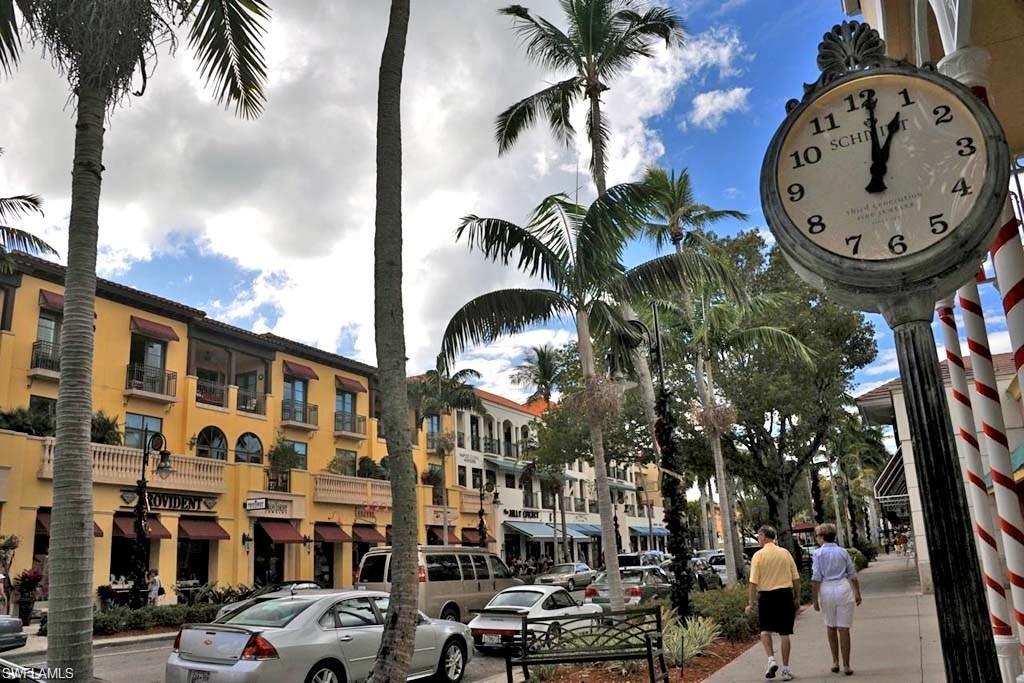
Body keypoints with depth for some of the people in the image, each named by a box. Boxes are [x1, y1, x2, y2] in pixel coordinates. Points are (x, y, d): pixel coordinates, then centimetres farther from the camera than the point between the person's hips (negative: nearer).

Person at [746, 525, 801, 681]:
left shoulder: (759, 555, -7)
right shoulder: (785, 553, 3)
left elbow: (754, 582, -10)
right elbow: (796, 578, 5)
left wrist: (751, 603, -4)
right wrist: (797, 598, 15)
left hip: (767, 595, -3)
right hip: (786, 595, 3)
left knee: (765, 630, 14)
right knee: (785, 633, 9)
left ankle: (771, 659, -2)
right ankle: (786, 669, 14)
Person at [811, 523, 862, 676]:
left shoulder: (818, 553, -5)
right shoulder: (843, 551, 4)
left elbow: (816, 579, -9)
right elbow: (853, 575, 7)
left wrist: (815, 599, -5)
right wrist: (857, 593, 18)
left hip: (826, 590, -1)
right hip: (844, 588, 1)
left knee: (830, 626, 18)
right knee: (844, 628, 4)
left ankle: (835, 661, 23)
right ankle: (846, 665, 7)